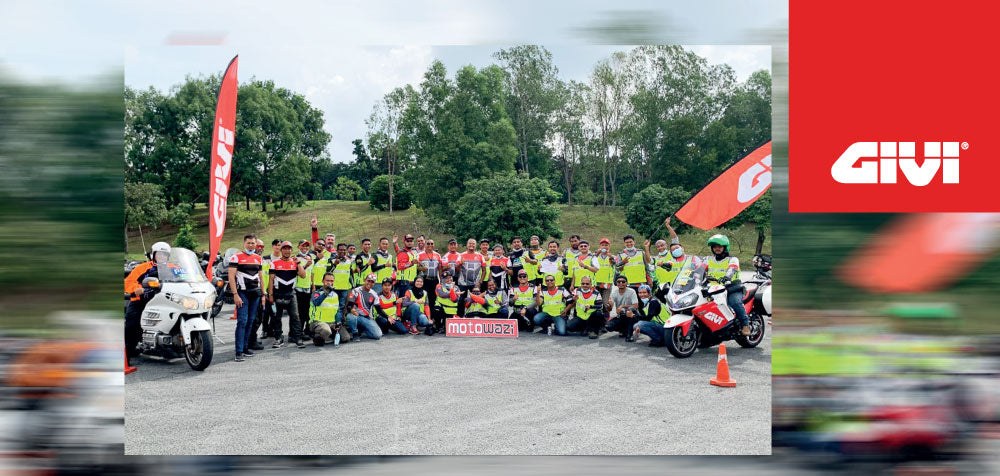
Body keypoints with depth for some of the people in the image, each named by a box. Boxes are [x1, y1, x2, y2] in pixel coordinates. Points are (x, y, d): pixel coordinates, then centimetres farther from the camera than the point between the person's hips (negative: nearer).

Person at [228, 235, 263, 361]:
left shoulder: (258, 258, 15)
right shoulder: (236, 257, -3)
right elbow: (231, 277, -8)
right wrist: (235, 295, -16)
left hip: (255, 293, 6)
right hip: (242, 293, -6)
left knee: (250, 321, 8)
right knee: (242, 321, -12)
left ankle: (245, 347, 17)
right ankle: (239, 352, -12)